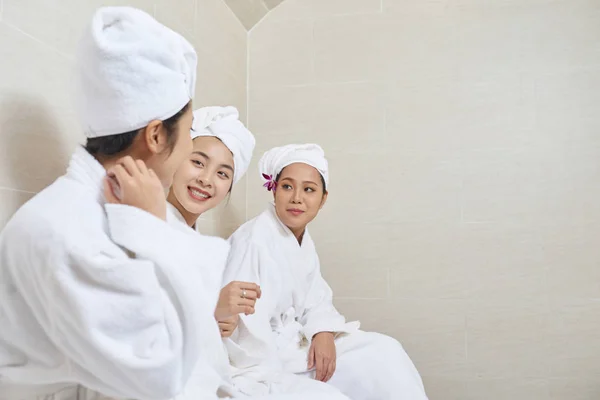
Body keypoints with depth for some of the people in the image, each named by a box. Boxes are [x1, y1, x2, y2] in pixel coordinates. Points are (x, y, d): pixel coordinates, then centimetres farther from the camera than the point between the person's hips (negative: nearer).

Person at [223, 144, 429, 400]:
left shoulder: (304, 241, 6)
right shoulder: (253, 241, -22)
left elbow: (316, 300, 7)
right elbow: (244, 324, -26)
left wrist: (323, 333, -12)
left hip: (294, 342, 8)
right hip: (266, 354, -8)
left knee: (383, 351, -2)